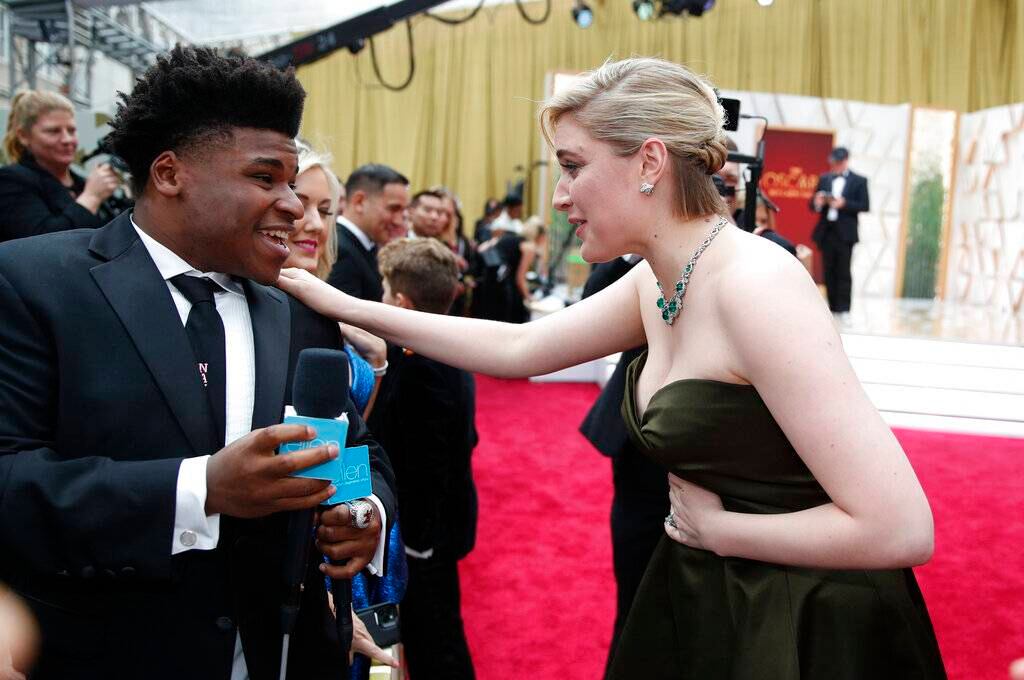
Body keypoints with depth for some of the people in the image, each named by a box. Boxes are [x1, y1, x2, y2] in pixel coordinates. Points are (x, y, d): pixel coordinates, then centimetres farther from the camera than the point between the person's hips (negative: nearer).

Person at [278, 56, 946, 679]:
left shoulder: (754, 283, -25)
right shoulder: (656, 283, 1)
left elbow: (899, 529, -29)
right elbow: (517, 348, 11)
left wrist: (714, 526, -16)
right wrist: (344, 305, 10)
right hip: (701, 603, 8)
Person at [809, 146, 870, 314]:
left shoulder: (859, 181, 4)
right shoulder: (824, 179, 14)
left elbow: (865, 206, -4)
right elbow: (812, 204, 11)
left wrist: (844, 204, -17)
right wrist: (817, 203, -12)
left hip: (845, 233, -3)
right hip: (826, 232, 4)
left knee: (843, 273, -4)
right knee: (829, 272, 5)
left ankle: (843, 309, -2)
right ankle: (832, 308, 11)